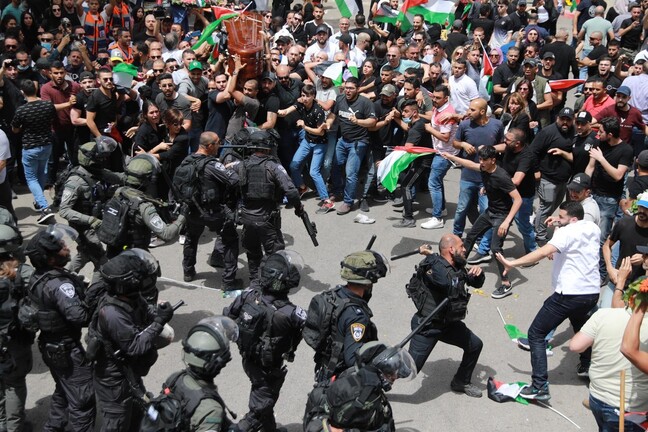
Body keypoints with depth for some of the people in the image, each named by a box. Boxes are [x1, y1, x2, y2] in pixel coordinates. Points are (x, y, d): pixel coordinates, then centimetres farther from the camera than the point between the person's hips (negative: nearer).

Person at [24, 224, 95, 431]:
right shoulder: (59, 284, -29)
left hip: (50, 345, 9)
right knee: (82, 399, 3)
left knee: (63, 391, 28)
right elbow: (79, 316, -37)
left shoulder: (37, 277, -1)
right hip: (67, 350, -9)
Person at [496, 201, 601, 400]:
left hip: (570, 294, -8)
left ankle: (540, 387, -11)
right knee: (580, 325, 38)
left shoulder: (567, 232, -11)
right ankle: (586, 366, 49)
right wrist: (561, 224, 21)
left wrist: (512, 263, -32)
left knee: (536, 334, -3)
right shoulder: (593, 228, 11)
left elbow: (544, 251, -28)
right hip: (592, 292, 8)